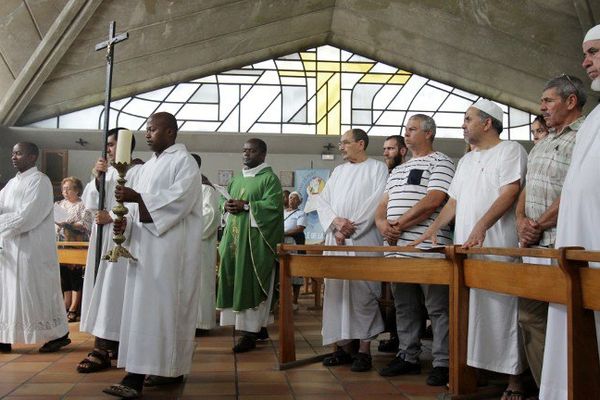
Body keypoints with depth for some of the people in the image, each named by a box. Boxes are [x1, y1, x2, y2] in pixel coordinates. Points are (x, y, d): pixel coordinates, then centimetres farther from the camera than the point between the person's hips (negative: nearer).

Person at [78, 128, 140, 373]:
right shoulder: (107, 172, 15)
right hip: (102, 239, 8)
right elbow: (89, 203, 8)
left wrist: (111, 216, -11)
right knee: (102, 288, 7)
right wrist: (96, 177, -5)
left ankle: (102, 350, -8)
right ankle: (114, 344, 14)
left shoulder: (137, 172, -7)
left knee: (111, 290, -9)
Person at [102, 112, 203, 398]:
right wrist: (126, 221, -1)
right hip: (145, 244, 8)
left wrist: (137, 198, -22)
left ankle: (170, 369, -8)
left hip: (171, 246, -8)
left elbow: (179, 199, -17)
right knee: (143, 304, 4)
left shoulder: (184, 162, -4)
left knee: (163, 305, -10)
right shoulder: (148, 166, 21)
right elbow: (140, 203, 19)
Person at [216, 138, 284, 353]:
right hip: (235, 235, 7)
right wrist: (227, 205, -2)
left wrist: (245, 205, -20)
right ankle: (258, 327, 15)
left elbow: (272, 205, -15)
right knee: (236, 281, 6)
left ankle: (250, 330, -4)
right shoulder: (237, 179, 19)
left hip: (255, 237, -7)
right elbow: (226, 198, 21)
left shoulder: (269, 178, -4)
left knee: (250, 282, -8)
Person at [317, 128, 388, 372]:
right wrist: (336, 222, -7)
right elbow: (323, 201, 12)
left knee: (362, 294, -7)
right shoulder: (338, 171, 20)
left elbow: (377, 202, -9)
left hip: (363, 242, -6)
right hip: (335, 242, 6)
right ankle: (344, 347, 13)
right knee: (337, 292, 4)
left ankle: (364, 350, 0)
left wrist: (350, 227, -11)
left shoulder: (377, 168, 3)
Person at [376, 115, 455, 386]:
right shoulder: (398, 170, 23)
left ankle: (443, 363, 6)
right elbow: (384, 204, 19)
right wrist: (382, 223, -4)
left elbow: (433, 200, -14)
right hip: (396, 249, 8)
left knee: (437, 308, -2)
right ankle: (408, 357, 23)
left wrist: (399, 226, -13)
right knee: (404, 307, 13)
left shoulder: (440, 162, 0)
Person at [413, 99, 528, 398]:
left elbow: (509, 193, -14)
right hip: (464, 248, 7)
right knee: (469, 310, 7)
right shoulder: (466, 160, 21)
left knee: (501, 309, -5)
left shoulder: (510, 150, -1)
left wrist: (481, 226, -26)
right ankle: (472, 367, 16)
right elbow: (454, 201, 21)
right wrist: (433, 229, 9)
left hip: (498, 247, -7)